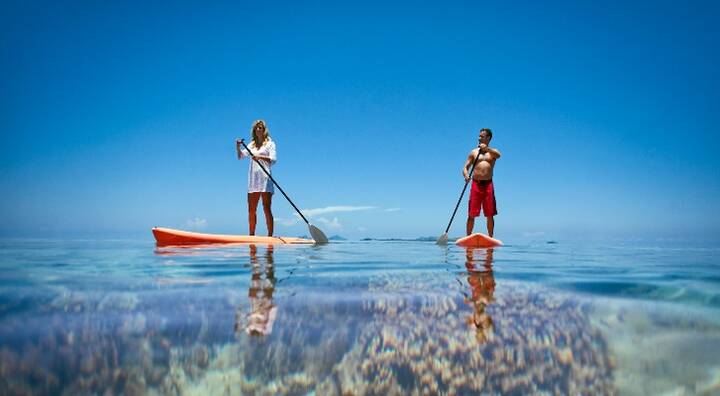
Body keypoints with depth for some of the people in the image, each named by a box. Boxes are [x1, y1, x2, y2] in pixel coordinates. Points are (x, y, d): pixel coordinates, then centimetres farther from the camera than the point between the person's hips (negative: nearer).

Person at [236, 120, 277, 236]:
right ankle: (251, 235, 13)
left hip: (265, 179, -5)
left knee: (267, 209, -9)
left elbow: (273, 159, -10)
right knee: (251, 210, 5)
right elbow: (241, 156, 10)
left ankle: (270, 235, -9)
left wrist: (260, 156, -26)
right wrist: (238, 147, -9)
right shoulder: (252, 145, 19)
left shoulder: (270, 143, 5)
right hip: (253, 179, 5)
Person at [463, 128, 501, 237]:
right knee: (471, 214, -3)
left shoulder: (492, 152, 11)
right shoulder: (474, 152, 13)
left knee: (490, 215, 1)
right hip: (476, 184, 0)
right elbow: (465, 167, 9)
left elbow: (498, 155, -14)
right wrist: (466, 175, -14)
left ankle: (490, 238, 8)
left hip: (488, 184, 0)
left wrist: (487, 148, -32)